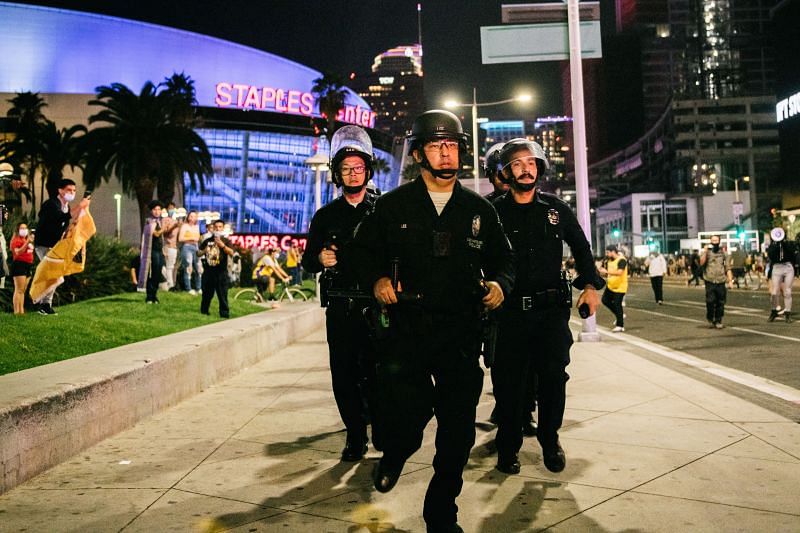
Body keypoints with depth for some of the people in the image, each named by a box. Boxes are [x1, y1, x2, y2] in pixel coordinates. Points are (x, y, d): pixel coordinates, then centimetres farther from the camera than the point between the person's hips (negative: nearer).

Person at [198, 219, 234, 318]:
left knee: (222, 294, -3)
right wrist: (204, 251, -6)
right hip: (208, 271, 3)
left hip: (221, 271, -3)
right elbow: (198, 253, 15)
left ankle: (224, 313, -1)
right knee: (207, 293, 12)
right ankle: (204, 311, 25)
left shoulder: (226, 241, 3)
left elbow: (231, 253, -13)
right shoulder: (207, 241, 10)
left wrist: (223, 245, -26)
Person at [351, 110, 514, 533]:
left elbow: (503, 259, 19)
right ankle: (393, 458, 32)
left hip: (461, 334, 2)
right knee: (406, 416, -9)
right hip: (405, 329, -2)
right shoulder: (393, 205, 5)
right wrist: (376, 279, -6)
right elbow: (363, 250, 14)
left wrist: (499, 283, -2)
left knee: (458, 431, 4)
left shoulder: (479, 210, 11)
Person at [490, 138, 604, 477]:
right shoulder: (495, 212, 2)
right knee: (509, 381, 2)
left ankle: (549, 439, 23)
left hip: (553, 309, 2)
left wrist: (590, 285, 9)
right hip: (510, 310, -1)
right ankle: (508, 446, 18)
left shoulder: (556, 208, 8)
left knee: (554, 376, 3)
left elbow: (580, 247, 18)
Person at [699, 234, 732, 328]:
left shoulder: (723, 253, 11)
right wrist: (705, 252, -20)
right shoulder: (707, 252, 4)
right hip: (710, 282, -2)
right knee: (710, 302, -6)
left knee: (720, 303, 2)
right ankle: (710, 320, 13)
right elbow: (701, 263, -12)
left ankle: (718, 321, 12)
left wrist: (729, 280, 5)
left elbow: (727, 267, 11)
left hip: (721, 282, 2)